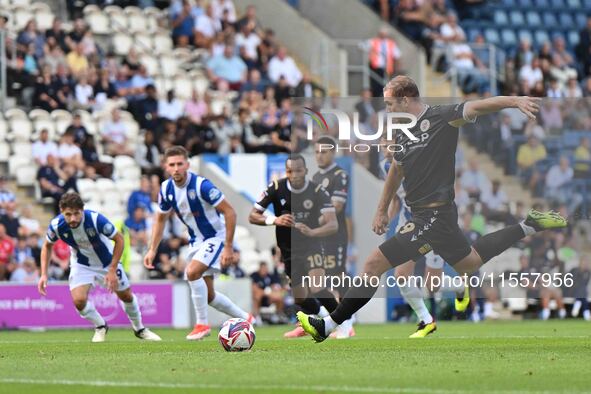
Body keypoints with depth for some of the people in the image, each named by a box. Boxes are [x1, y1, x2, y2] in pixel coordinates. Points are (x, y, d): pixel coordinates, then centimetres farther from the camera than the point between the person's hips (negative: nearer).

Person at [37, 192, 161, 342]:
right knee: (79, 300, -20)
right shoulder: (56, 225, -27)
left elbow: (119, 239, -22)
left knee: (126, 296, 11)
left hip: (107, 261, -1)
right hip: (81, 264, 1)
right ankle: (100, 327, 10)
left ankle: (139, 329, 40)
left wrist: (112, 270, -23)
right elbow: (47, 246, -5)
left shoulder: (96, 219, -35)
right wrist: (44, 274, -13)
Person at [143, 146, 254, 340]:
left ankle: (202, 324, -13)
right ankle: (245, 318, 29)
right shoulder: (166, 189, -6)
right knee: (208, 295, 9)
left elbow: (230, 212, -22)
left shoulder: (201, 185, -26)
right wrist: (152, 250, 4)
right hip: (196, 241, 7)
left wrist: (228, 247, -24)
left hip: (216, 236, -7)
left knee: (192, 272, -27)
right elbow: (160, 219, 10)